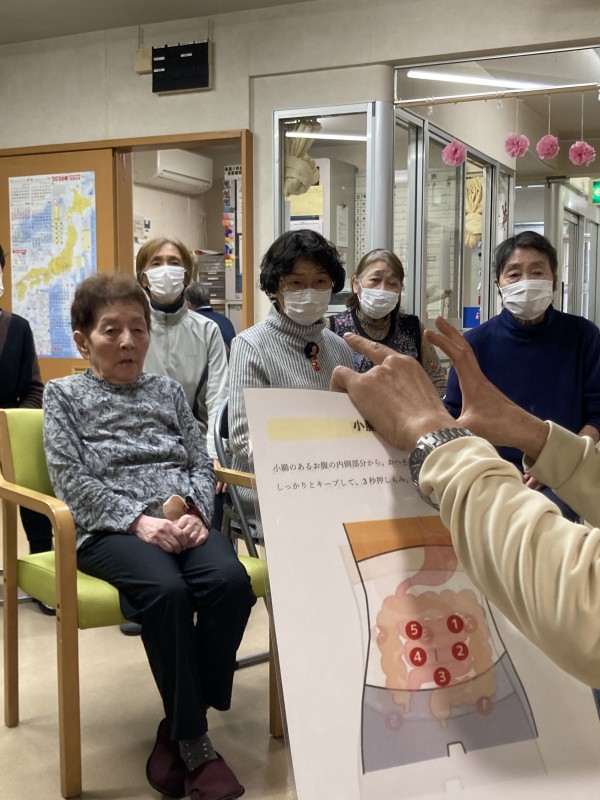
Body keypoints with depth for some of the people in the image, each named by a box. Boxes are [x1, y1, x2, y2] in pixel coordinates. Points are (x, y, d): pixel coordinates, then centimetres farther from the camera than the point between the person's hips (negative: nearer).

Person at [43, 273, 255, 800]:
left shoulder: (167, 390, 23)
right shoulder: (65, 394, 12)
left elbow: (201, 461, 16)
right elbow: (71, 479, -1)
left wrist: (193, 511, -7)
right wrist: (138, 519, -15)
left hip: (180, 519, 4)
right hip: (109, 528, -3)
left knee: (230, 579, -29)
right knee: (165, 589, -35)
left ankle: (178, 728, -11)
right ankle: (194, 742, -17)